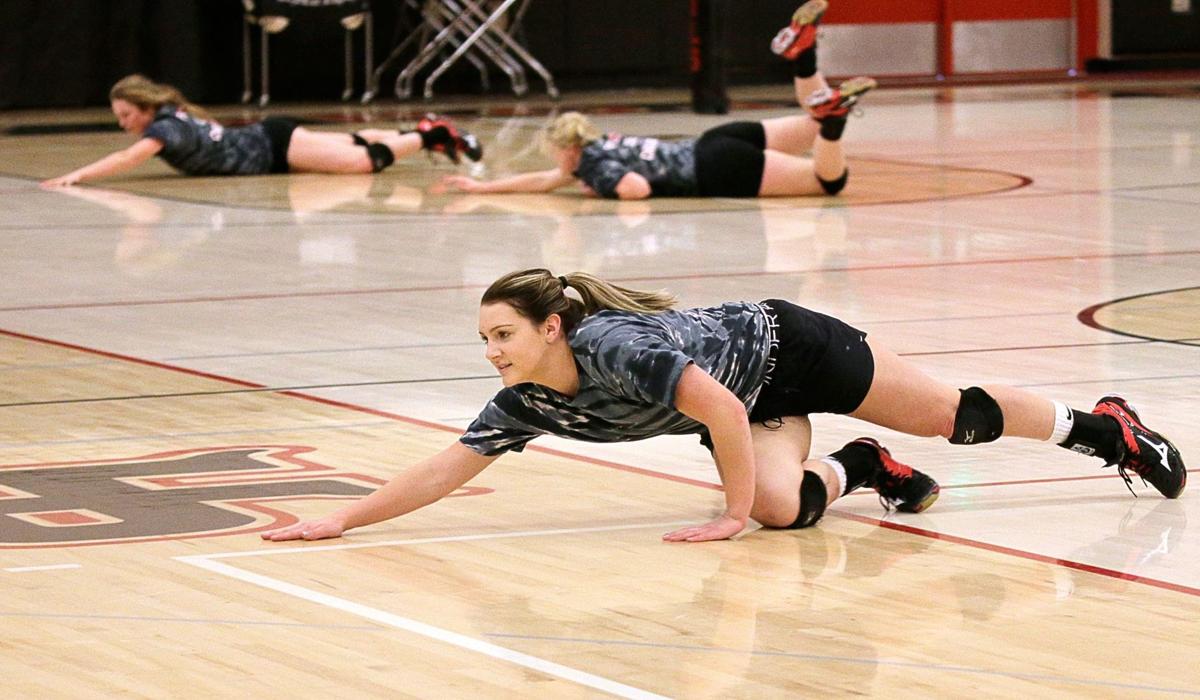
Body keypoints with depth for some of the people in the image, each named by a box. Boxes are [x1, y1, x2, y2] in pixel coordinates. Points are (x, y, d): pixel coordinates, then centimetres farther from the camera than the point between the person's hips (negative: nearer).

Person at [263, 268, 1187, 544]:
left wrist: (733, 515, -33)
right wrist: (340, 521, -17)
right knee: (785, 507, -19)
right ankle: (858, 470, 15)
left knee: (957, 418, 6)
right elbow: (448, 468, -11)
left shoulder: (614, 345, -36)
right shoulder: (526, 404, -14)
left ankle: (1104, 427, 28)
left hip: (784, 349, -6)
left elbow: (723, 409, -40)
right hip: (752, 408, 6)